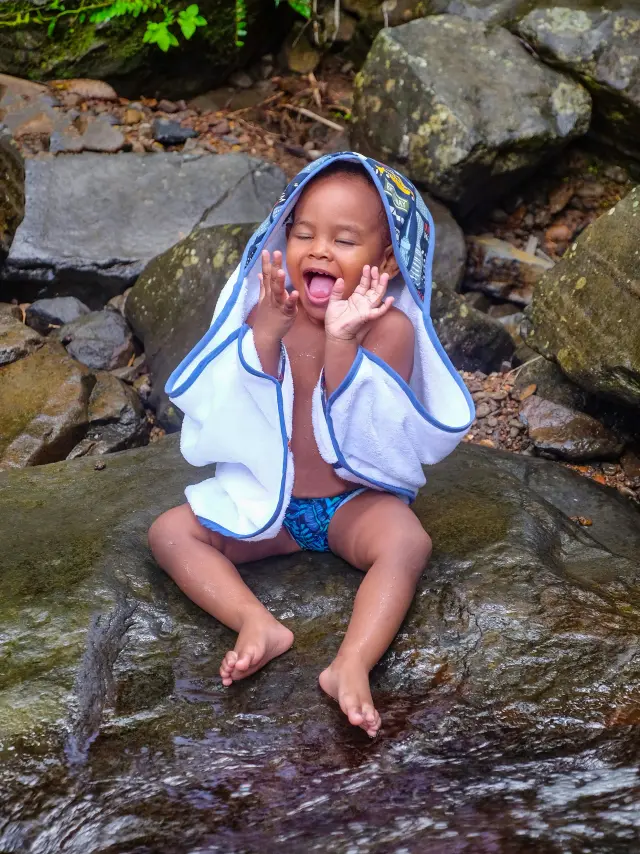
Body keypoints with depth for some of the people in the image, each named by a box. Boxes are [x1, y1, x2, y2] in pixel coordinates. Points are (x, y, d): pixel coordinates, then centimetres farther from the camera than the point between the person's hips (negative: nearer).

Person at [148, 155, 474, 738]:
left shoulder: (389, 328, -14)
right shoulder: (266, 315, -6)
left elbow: (365, 430, -24)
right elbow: (236, 413, -16)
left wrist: (342, 342, -34)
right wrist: (265, 336, -30)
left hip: (356, 501, -3)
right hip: (269, 502, 4)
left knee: (408, 542, -33)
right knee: (169, 532, -12)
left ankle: (352, 664, -40)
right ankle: (259, 625, -27)